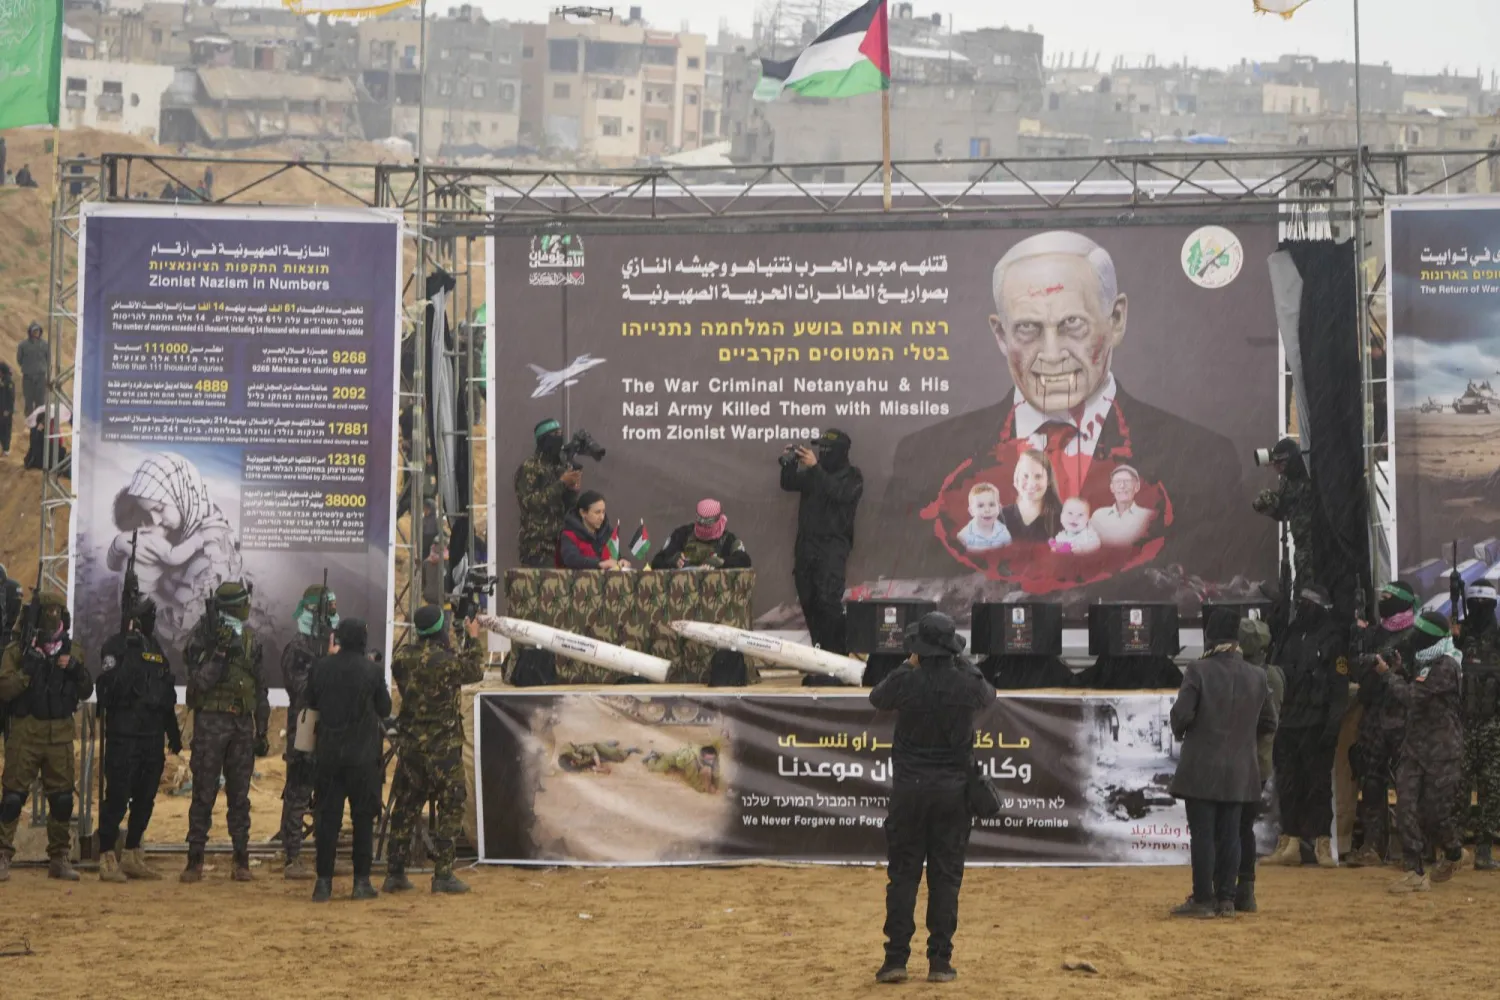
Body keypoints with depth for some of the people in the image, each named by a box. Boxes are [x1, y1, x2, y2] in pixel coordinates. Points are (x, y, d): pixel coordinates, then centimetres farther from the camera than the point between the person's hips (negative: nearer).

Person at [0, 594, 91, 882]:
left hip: (60, 735, 3)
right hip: (25, 732, -3)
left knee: (62, 798, 4)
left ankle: (59, 858, 13)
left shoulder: (70, 651, 11)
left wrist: (76, 670, -8)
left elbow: (86, 692, 10)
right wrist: (26, 669, -21)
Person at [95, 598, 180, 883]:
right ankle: (107, 859, -4)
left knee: (145, 799, 9)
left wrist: (173, 732, 19)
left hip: (152, 735, 7)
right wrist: (130, 658, -26)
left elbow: (168, 696, 21)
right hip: (123, 734, -7)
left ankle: (133, 856, 18)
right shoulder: (117, 646, -4)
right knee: (117, 797, -7)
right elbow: (109, 686, -17)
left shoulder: (157, 651, 16)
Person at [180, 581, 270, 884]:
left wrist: (261, 732, 13)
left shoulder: (251, 640, 9)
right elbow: (200, 682, -15)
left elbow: (260, 688, 15)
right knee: (204, 793, -2)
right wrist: (220, 651, -23)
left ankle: (241, 861, 10)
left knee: (240, 795, 6)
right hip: (210, 720, -4)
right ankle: (195, 861, 3)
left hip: (242, 723, 4)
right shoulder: (203, 638, -5)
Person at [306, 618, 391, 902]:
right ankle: (361, 881, 5)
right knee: (363, 816, 5)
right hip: (363, 753, -2)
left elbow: (311, 703, 11)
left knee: (327, 815, 6)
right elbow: (385, 709, 0)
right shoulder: (372, 670, -9)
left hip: (328, 752, 2)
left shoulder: (321, 667, -2)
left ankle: (324, 881, 6)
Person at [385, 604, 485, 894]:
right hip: (442, 746, -6)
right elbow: (475, 672, 1)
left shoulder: (402, 660, 1)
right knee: (450, 807, 2)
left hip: (409, 744, 6)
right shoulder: (444, 661, -16)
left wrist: (451, 648, 20)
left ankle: (395, 872, 14)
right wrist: (473, 639, 15)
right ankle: (443, 874, 0)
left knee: (406, 805, 12)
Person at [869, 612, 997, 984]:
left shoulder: (905, 682, -11)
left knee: (902, 874, 5)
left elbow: (876, 698, 12)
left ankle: (896, 958, 2)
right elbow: (988, 695, 19)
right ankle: (940, 961, 6)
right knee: (946, 876, 6)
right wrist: (960, 663, 28)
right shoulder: (969, 685, -6)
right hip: (953, 789, 1)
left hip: (909, 788, -1)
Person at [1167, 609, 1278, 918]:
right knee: (1229, 835, 9)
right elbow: (1269, 723, 8)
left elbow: (1182, 713, -17)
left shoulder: (1198, 670, -12)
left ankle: (1203, 899, 3)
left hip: (1201, 768, -4)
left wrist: (1180, 732, 4)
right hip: (1239, 771, 4)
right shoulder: (1257, 676, 2)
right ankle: (1226, 899, 12)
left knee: (1202, 834, 1)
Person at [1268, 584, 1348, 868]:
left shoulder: (1333, 640, -4)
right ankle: (1291, 842, 11)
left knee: (1318, 784, -3)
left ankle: (1322, 843, 3)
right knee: (1288, 784, 5)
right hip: (1288, 724, 6)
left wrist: (1333, 727, -16)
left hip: (1316, 727, -6)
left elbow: (1340, 688, -9)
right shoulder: (1293, 636, 15)